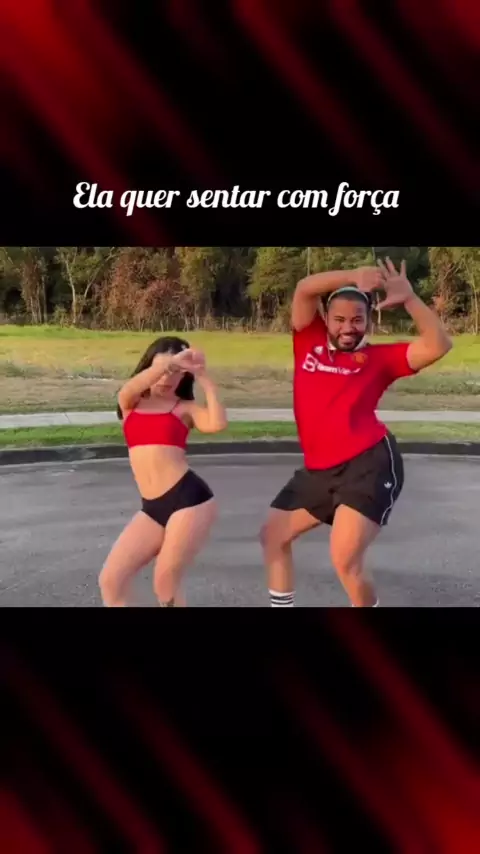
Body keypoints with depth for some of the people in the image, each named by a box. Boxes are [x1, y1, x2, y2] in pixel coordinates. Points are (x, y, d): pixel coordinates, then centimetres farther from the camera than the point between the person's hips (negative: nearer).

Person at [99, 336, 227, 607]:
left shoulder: (185, 407, 3)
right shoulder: (131, 402, 14)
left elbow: (218, 423, -18)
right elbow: (130, 388, -11)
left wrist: (204, 377, -12)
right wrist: (171, 362, -21)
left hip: (189, 499, -5)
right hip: (153, 508, 5)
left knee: (165, 584, 1)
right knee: (111, 580, 1)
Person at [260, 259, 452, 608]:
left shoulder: (379, 357, 1)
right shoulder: (309, 340, 8)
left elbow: (438, 345, -7)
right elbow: (304, 289, -1)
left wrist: (409, 298, -13)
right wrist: (355, 276, -10)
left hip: (371, 464, -5)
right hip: (319, 470, 6)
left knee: (345, 559, -14)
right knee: (273, 535, 15)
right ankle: (282, 604, 34)